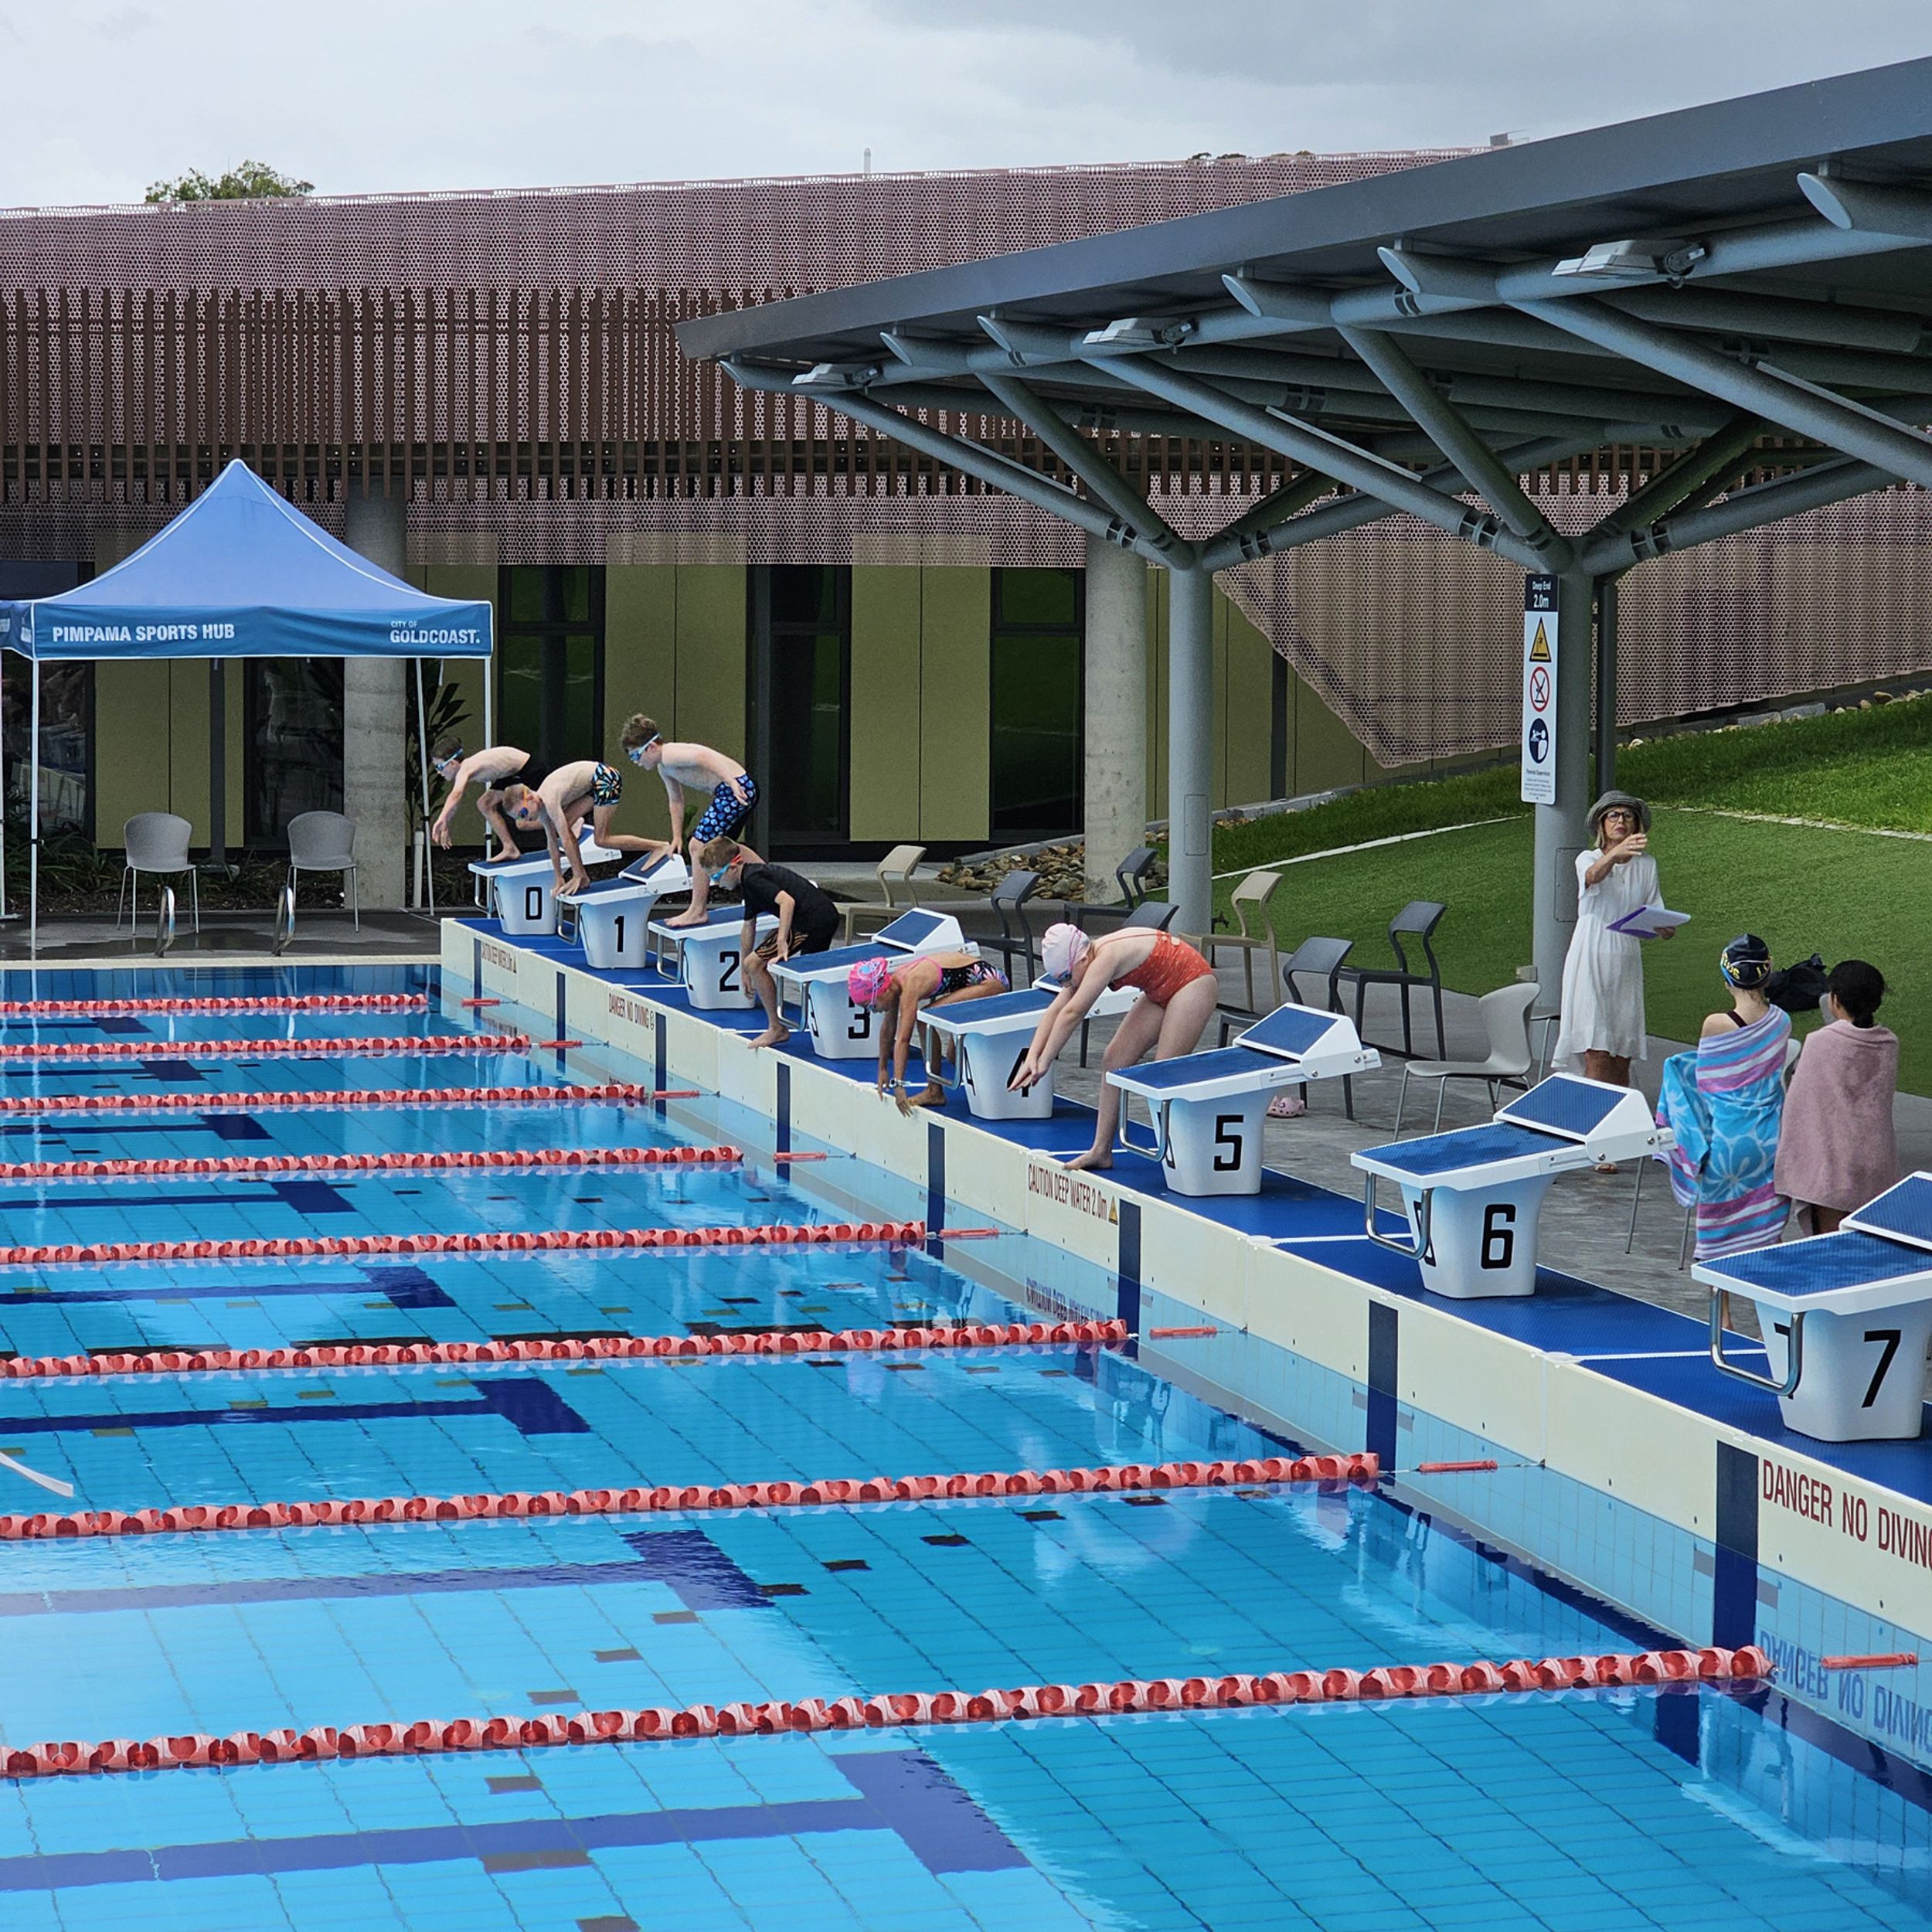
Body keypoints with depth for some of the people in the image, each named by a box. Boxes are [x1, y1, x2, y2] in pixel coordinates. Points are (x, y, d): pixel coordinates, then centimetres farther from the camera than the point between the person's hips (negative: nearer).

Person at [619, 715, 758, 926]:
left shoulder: (670, 756, -17)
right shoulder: (664, 768, 15)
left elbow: (704, 756, -33)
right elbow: (676, 801, 26)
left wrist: (732, 783, -41)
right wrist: (677, 837, 26)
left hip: (737, 788, -11)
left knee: (699, 845, -11)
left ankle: (698, 912, -5)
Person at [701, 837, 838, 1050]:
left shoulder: (752, 879, -11)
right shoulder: (751, 880, 20)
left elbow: (787, 901, -25)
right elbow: (749, 927, 28)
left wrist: (782, 942, -28)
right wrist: (745, 973, 33)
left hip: (811, 919, -10)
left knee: (756, 963, -5)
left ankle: (777, 1029, 3)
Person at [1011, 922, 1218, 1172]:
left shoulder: (1107, 958, -30)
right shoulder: (1088, 960, -3)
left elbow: (1072, 1013, -32)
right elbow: (1055, 1011, -2)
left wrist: (1044, 1063, -29)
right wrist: (1032, 1057, -11)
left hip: (1193, 985, -10)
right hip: (1161, 992, 10)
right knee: (1114, 1060, 4)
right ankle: (1101, 1151, 8)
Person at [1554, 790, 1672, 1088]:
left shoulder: (1646, 865, 12)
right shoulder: (1588, 859, 1)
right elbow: (1593, 876, -24)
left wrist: (1664, 927, -14)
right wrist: (1616, 854, -45)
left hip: (1627, 962, 4)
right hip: (1591, 960, -4)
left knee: (1622, 1058, 4)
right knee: (1597, 1055, -12)